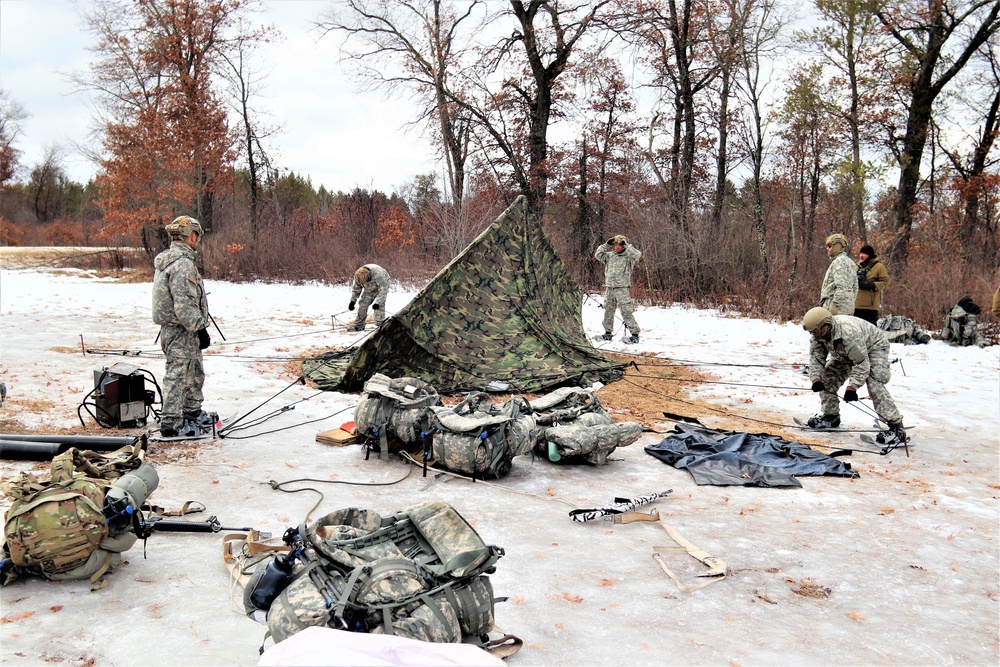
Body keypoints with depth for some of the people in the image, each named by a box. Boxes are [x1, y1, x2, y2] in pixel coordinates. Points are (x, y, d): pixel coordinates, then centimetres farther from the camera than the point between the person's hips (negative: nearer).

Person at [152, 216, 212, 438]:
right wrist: (201, 329, -18)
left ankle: (193, 413, 37)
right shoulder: (182, 264, -21)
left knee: (195, 374, 22)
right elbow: (184, 305, -26)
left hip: (171, 328, 11)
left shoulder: (166, 260, 12)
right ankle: (171, 424, 4)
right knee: (178, 376, -3)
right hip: (181, 331, -11)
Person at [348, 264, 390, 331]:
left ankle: (380, 325, -14)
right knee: (363, 304, -2)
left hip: (382, 285, -5)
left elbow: (383, 290, -37)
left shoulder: (378, 275, -43)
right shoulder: (358, 276, -25)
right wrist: (352, 301, -10)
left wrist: (378, 302, -41)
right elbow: (355, 288, -7)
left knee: (379, 306, -20)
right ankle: (359, 324, 6)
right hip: (369, 289, 5)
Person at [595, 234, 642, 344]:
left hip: (622, 288, -5)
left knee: (626, 312, -9)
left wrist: (627, 245, -12)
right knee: (608, 311, 12)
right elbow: (598, 254, 8)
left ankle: (635, 334, -5)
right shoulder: (610, 255, 12)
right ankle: (608, 332, 26)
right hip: (609, 288, 5)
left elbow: (637, 254, -20)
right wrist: (607, 245, 1)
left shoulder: (628, 257, -2)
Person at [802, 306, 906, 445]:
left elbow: (862, 363, -38)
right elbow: (816, 357, -11)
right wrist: (816, 379, -27)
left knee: (874, 383, -27)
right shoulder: (819, 334, -17)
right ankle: (831, 416, 13)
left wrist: (852, 387, -41)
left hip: (874, 346, -8)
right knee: (828, 375, -2)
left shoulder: (849, 331, -41)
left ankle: (896, 428, -28)